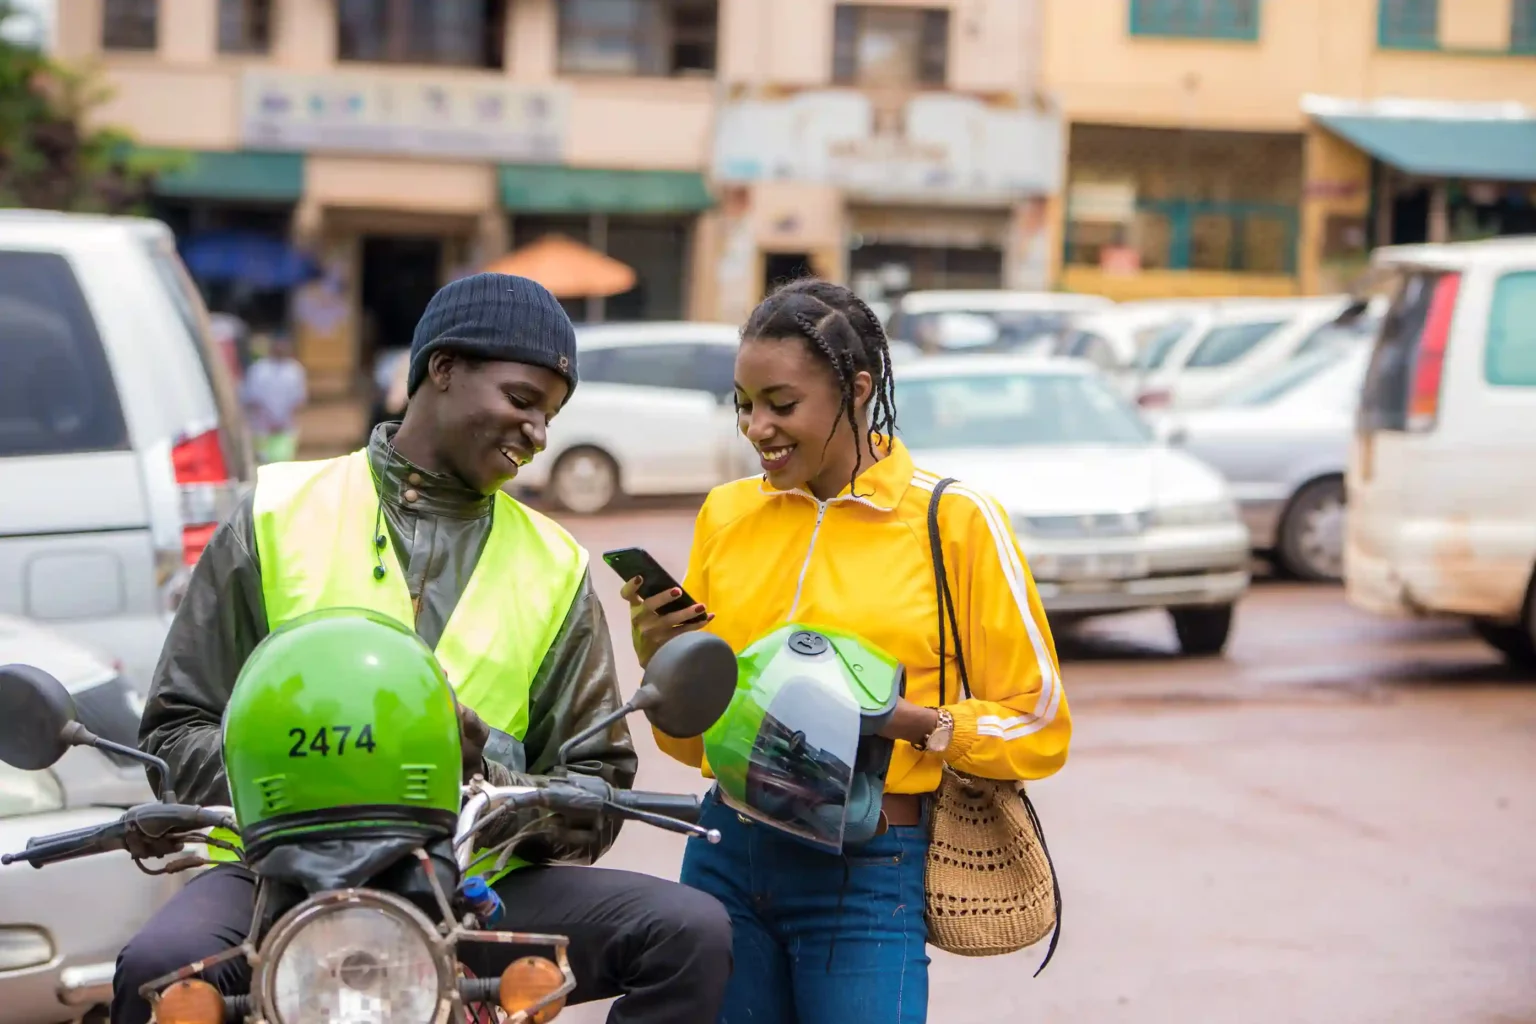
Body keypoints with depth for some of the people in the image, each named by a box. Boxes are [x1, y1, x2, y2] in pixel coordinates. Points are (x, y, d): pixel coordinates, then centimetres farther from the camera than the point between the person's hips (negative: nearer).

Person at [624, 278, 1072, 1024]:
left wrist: (911, 722, -17)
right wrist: (659, 665, -4)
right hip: (726, 856, 4)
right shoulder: (726, 514, 9)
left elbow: (1039, 728, -2)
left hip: (866, 875, -4)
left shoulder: (954, 520, -5)